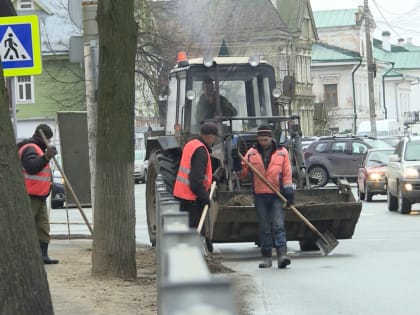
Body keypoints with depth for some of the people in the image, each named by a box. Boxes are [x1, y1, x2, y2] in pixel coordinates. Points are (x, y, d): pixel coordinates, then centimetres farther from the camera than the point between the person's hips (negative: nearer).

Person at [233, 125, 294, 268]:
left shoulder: (281, 152, 4)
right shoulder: (252, 153, 8)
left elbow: (287, 174, 3)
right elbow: (242, 173, 9)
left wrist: (289, 192, -5)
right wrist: (236, 161, -8)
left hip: (277, 195, -2)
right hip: (260, 196, 2)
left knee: (278, 226, -11)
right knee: (264, 228, 6)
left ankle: (282, 255, -19)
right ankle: (266, 257, 12)